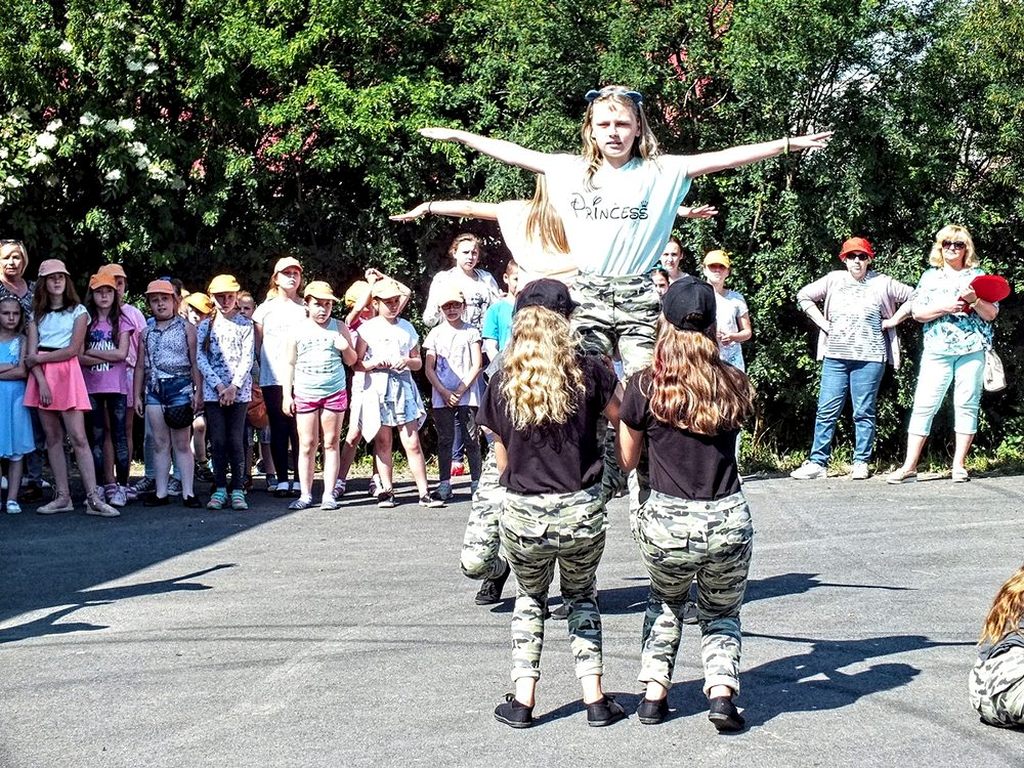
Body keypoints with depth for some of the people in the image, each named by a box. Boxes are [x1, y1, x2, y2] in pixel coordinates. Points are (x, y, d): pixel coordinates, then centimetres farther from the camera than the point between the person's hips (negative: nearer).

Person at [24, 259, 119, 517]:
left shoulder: (78, 311, 6)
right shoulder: (37, 314, 13)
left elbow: (73, 349, -5)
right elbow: (32, 354, 3)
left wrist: (40, 358, -4)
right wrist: (42, 381, -11)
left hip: (68, 373, -3)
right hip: (42, 377, 3)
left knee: (78, 437, -11)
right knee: (53, 438, 3)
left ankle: (93, 499, -16)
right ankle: (62, 497, 5)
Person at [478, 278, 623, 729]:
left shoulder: (503, 383, 0)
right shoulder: (588, 371, -4)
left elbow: (501, 457, 8)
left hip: (522, 514, 0)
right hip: (581, 510, 0)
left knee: (529, 598, 25)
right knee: (581, 597, 25)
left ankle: (522, 701, 17)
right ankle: (594, 698, 19)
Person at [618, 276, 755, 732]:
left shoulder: (645, 386, -4)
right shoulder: (734, 385, 0)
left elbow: (627, 460, 6)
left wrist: (621, 404, 21)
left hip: (666, 523, -1)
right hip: (729, 521, 1)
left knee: (665, 603, 30)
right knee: (721, 614, 25)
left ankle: (654, 694, 20)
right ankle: (722, 691, 3)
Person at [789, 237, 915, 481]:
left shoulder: (882, 283, 5)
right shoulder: (833, 280, 9)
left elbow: (913, 297, 8)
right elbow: (804, 296, 17)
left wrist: (892, 321, 2)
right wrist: (822, 322, 8)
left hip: (870, 357, -2)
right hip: (835, 356, 2)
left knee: (864, 412, 1)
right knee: (827, 411, -1)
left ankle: (862, 463, 7)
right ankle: (817, 462, 1)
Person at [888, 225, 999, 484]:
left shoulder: (977, 276, 10)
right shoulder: (930, 277, 12)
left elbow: (992, 314, 5)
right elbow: (918, 313, 4)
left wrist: (974, 300, -14)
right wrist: (945, 307, -11)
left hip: (972, 349, 0)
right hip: (937, 349, 0)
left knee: (967, 405, 0)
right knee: (923, 405, -5)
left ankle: (959, 465, 7)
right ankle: (909, 467, -7)